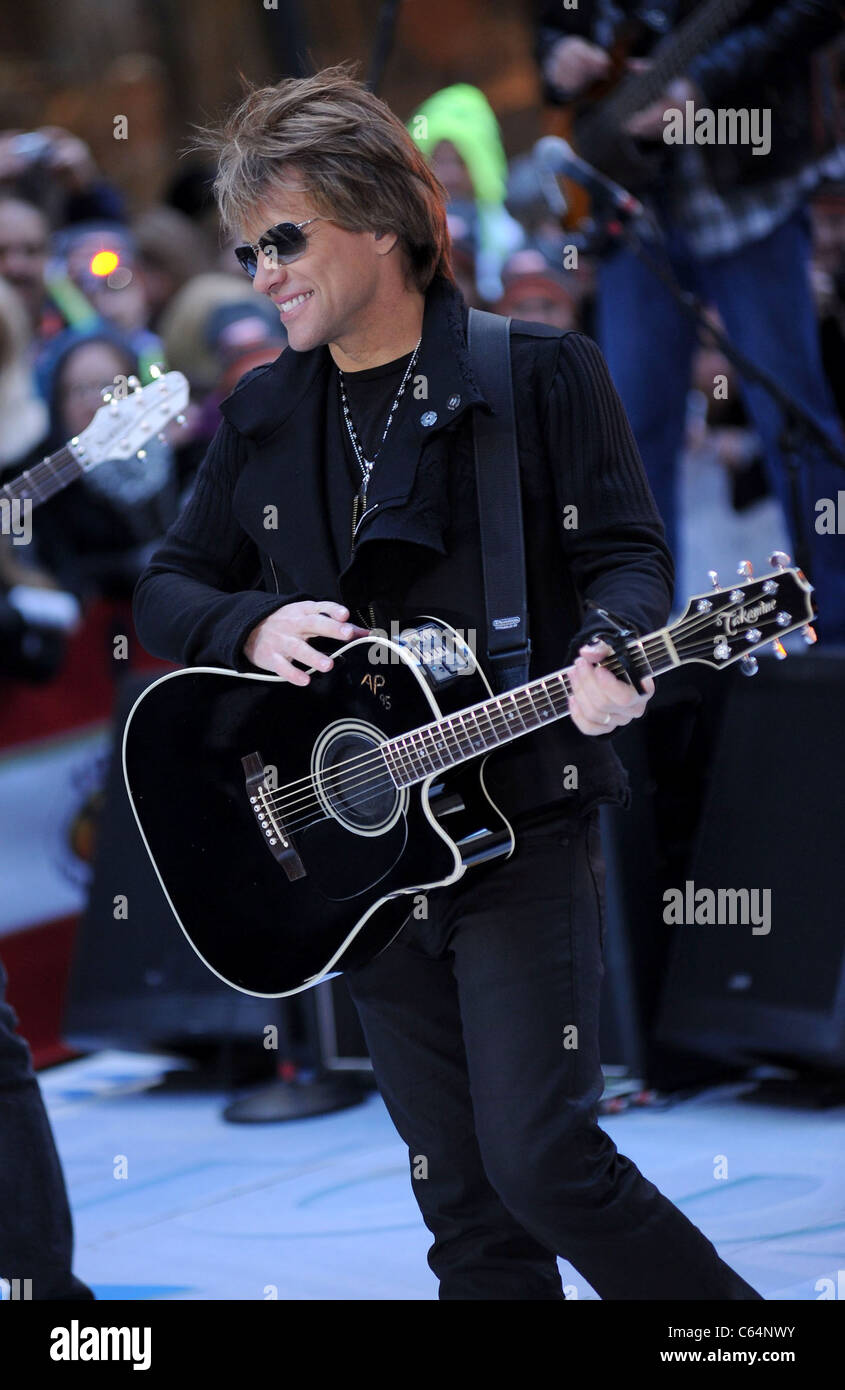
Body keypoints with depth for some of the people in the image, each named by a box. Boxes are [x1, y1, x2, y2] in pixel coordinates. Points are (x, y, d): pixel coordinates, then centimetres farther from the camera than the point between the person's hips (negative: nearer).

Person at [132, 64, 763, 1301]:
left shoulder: (539, 374, -3)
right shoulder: (263, 416, 11)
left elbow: (626, 552, -4)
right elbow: (168, 592, 15)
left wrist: (608, 657, -26)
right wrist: (255, 626, -7)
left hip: (521, 825, -5)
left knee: (542, 1158, -14)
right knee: (464, 1205, 5)